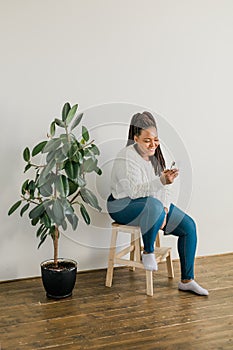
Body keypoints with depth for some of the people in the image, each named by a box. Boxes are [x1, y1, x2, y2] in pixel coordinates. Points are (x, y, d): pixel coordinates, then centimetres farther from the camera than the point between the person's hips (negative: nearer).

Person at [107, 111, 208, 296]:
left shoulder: (155, 155, 4)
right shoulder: (127, 158, -20)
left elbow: (163, 189, 6)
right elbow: (134, 191, -30)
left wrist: (165, 210, -10)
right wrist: (161, 181, -41)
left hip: (154, 204, 8)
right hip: (123, 206, -8)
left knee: (189, 226, -6)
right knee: (153, 205, -40)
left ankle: (187, 280, 2)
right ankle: (148, 253, -16)